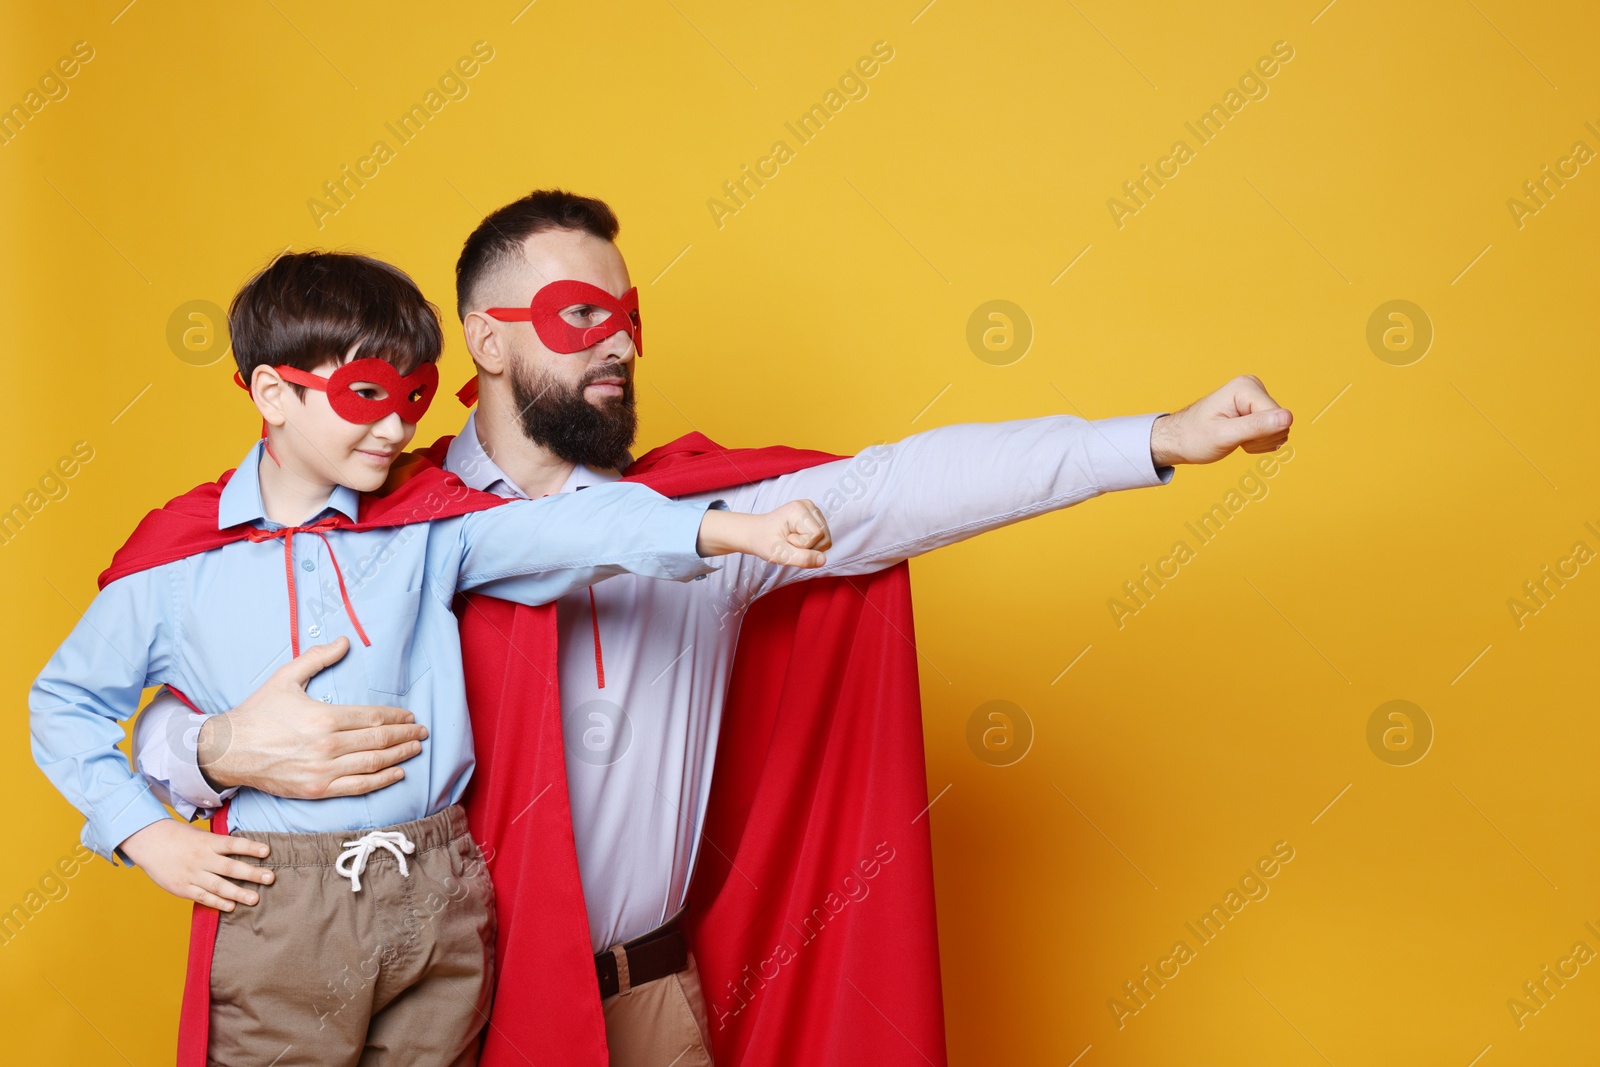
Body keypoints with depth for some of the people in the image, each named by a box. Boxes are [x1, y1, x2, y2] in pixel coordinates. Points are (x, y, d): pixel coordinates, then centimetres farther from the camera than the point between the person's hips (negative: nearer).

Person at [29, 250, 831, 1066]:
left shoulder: (428, 522, 2)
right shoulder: (174, 557, 1)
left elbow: (565, 530, -15)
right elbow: (65, 702, 12)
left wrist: (732, 529, -30)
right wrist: (146, 835, 0)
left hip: (440, 906, 2)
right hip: (279, 917, -1)